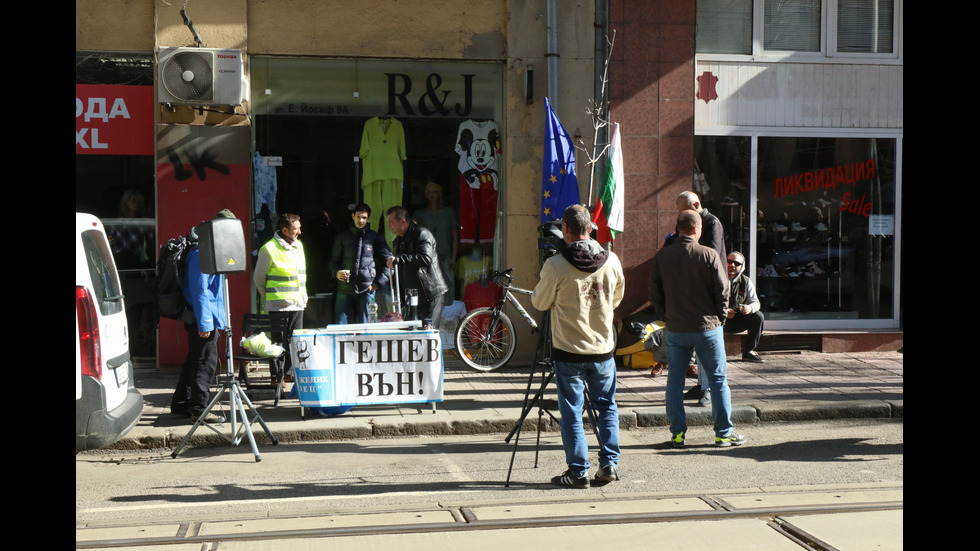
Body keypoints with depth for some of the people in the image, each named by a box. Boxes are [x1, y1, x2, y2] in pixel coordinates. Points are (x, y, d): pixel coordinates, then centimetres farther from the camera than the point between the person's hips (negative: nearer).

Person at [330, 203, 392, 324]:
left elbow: (389, 263, 7)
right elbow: (333, 261, 17)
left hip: (366, 290, -1)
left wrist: (377, 284, 0)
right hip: (345, 290, 1)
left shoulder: (376, 238, 7)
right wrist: (337, 272, -5)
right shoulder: (342, 237, 11)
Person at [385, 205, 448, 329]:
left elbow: (426, 258, -29)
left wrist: (397, 259, -29)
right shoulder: (399, 240, 18)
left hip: (431, 294, -9)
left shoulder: (422, 234, -10)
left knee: (428, 331, -14)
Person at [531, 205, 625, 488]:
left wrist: (539, 288, 19)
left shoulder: (555, 265, -14)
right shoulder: (612, 261, -3)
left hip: (568, 351, -3)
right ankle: (609, 465, 15)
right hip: (604, 348, 3)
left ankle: (578, 472, 9)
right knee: (607, 407, 16)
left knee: (571, 413, 6)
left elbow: (540, 302, -1)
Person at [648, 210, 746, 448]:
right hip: (707, 327, -2)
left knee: (675, 379, 12)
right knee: (717, 379, 7)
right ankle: (724, 432, 12)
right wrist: (720, 318, 7)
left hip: (675, 329, 3)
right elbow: (722, 291, -8)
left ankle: (677, 433, 12)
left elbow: (655, 295, 3)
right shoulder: (709, 255, -11)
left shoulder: (661, 257, -2)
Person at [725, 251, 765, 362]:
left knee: (758, 317, -18)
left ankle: (749, 351, -8)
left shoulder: (746, 281, 6)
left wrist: (750, 308, -22)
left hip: (737, 321, 4)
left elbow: (756, 302, 4)